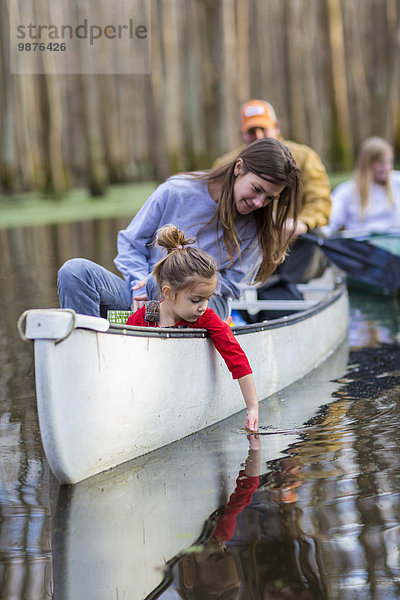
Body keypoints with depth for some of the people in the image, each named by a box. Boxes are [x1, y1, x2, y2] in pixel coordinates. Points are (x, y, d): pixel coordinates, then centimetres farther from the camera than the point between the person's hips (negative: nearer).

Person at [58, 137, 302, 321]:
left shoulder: (259, 228, 0)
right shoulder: (175, 192, -4)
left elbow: (230, 284, 0)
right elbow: (131, 242, 5)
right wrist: (140, 288, -11)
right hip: (143, 297, 2)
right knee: (75, 271, -26)